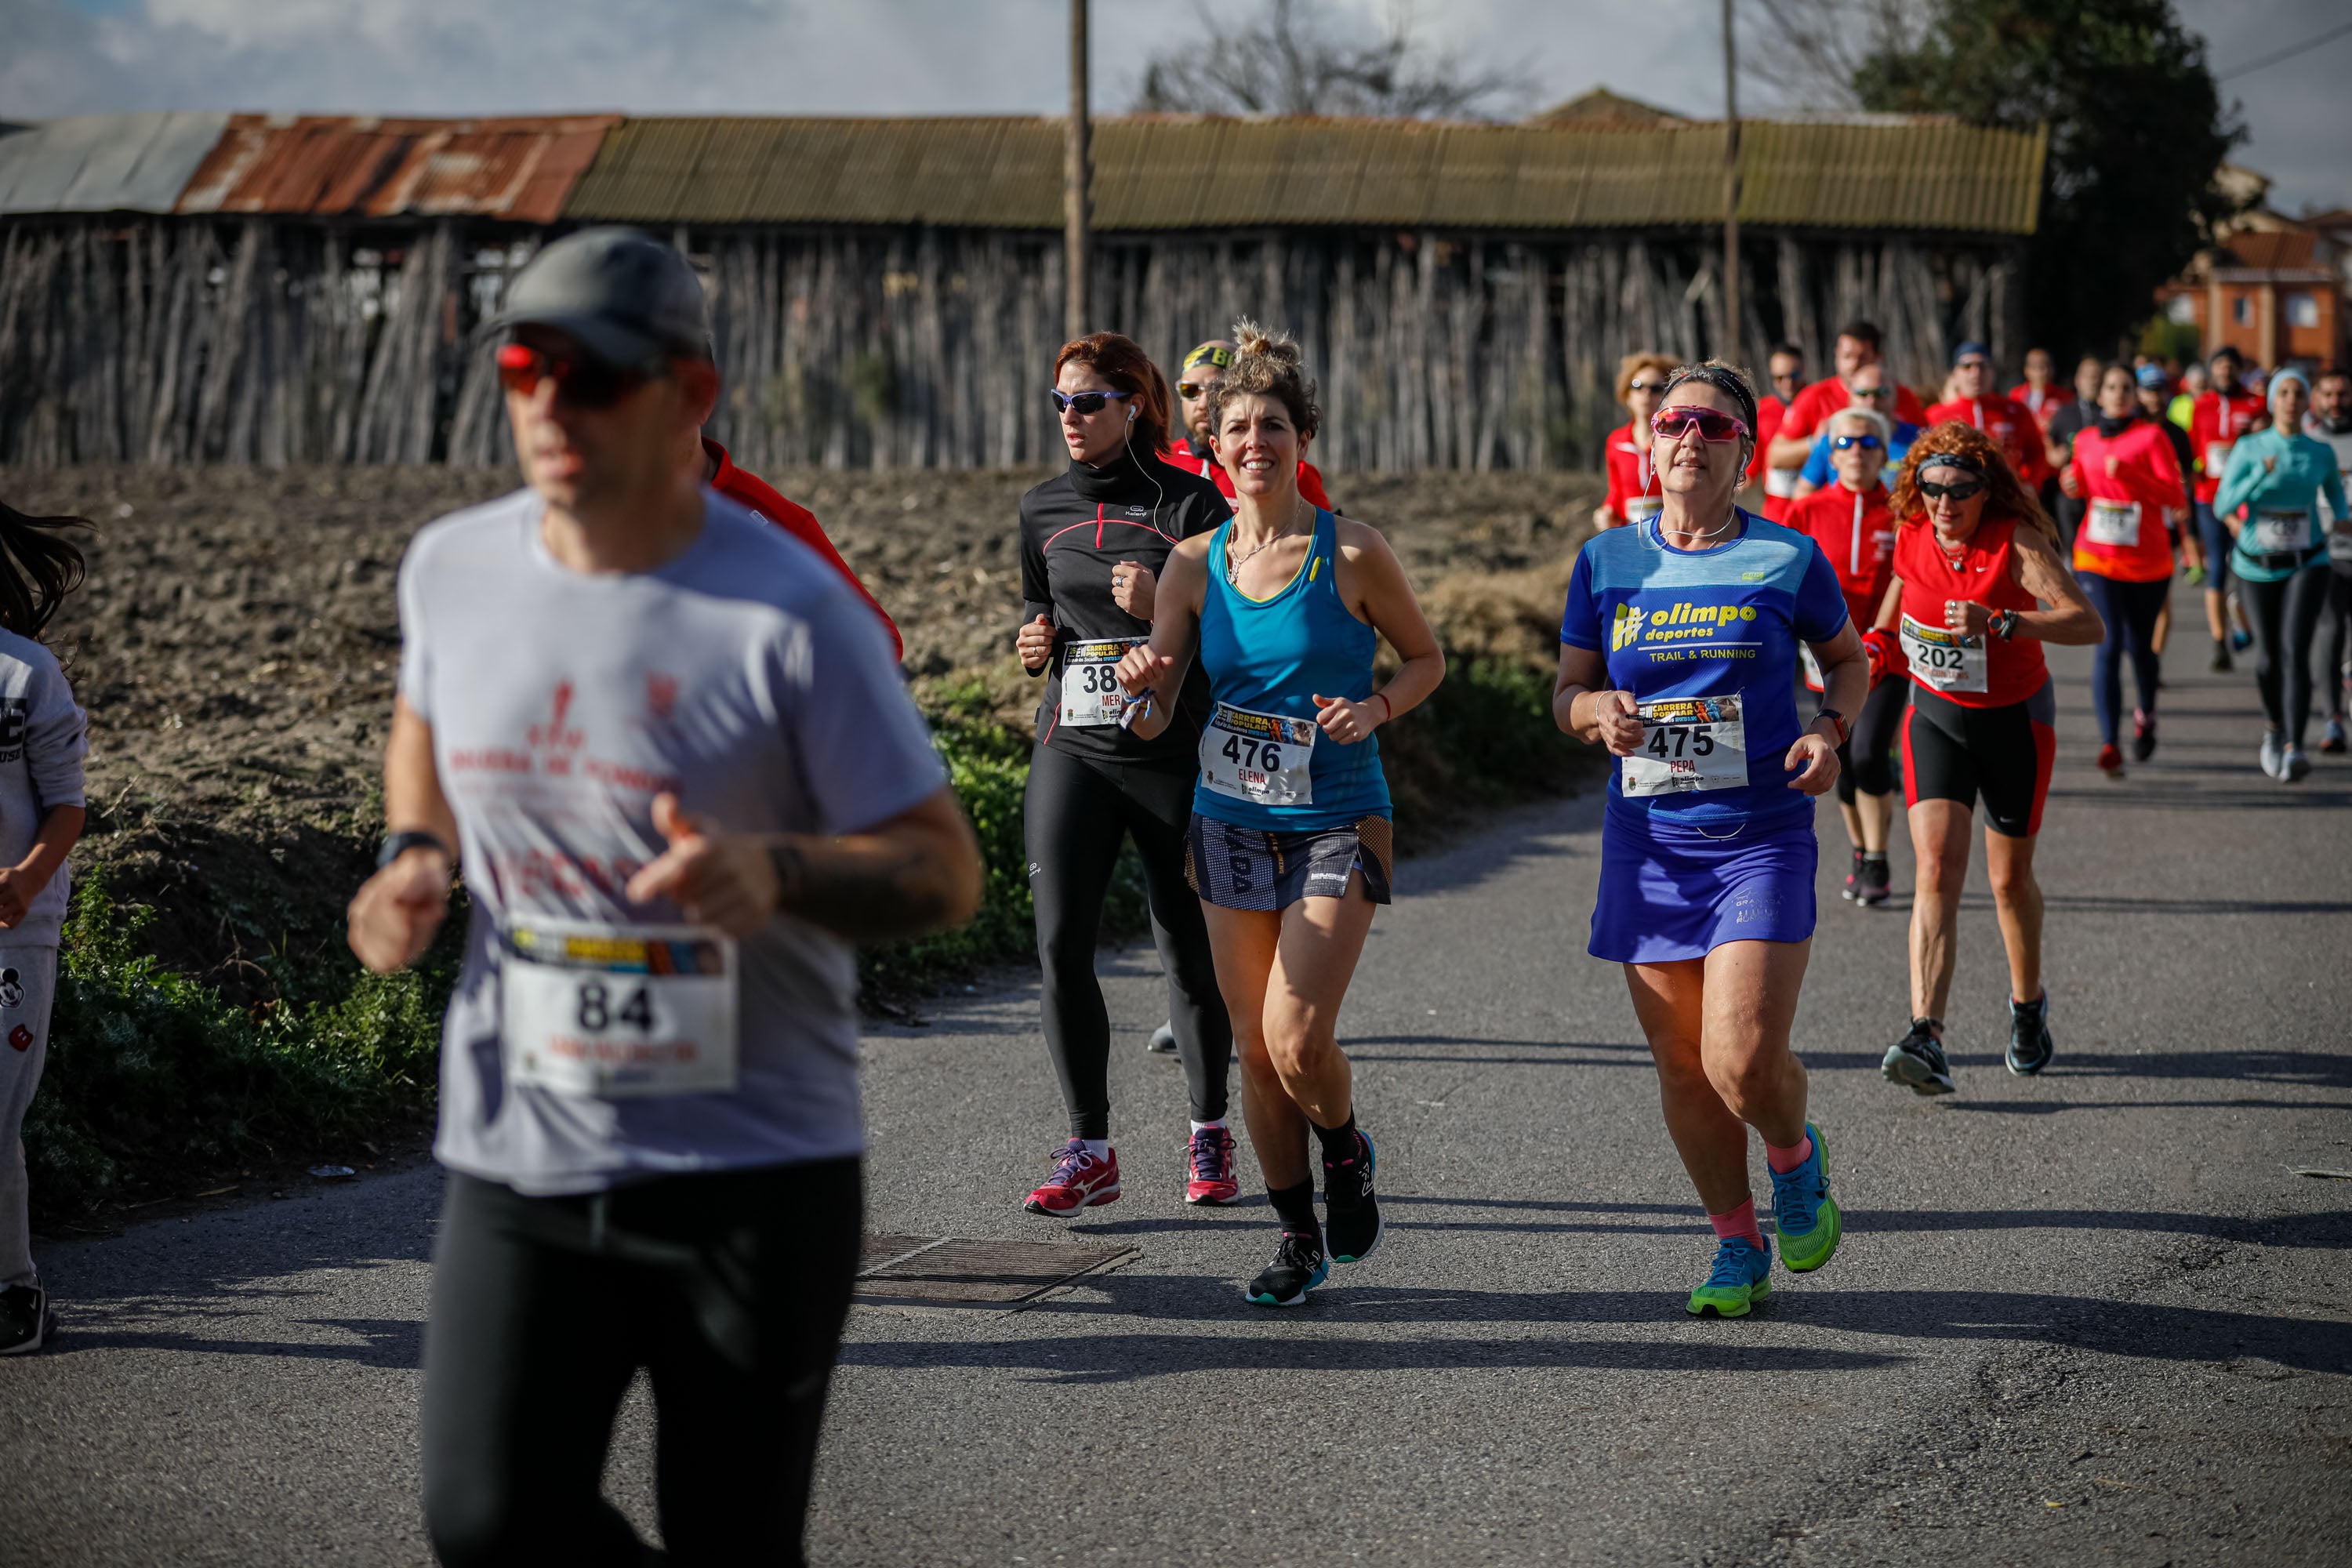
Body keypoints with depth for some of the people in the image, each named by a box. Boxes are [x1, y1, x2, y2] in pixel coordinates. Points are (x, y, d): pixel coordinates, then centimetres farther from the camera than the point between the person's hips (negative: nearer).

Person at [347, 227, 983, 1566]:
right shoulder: (454, 567, 3)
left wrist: (774, 873, -30)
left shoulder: (793, 614, -13)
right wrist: (413, 856, 5)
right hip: (519, 1159, 4)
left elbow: (946, 869, -10)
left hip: (759, 1172, -3)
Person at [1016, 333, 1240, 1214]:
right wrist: (1032, 640, 4)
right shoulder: (1044, 507, 10)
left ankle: (1208, 1133, 25)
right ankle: (1090, 1151, 2)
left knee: (1189, 951, 5)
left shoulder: (1189, 502, -4)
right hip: (1071, 751, 3)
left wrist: (1164, 606, -19)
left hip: (1175, 753, -3)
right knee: (1060, 945, -7)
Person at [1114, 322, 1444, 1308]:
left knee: (1298, 1043, -15)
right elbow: (1154, 719, 3)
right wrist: (1143, 686, -20)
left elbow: (1426, 659, 6)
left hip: (1337, 823, -4)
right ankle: (1300, 1237, 22)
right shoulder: (1195, 563, 2)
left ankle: (1346, 1155, 18)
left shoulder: (1352, 555, -7)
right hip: (1232, 822, 4)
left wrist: (1374, 709, -14)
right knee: (1255, 1048, 6)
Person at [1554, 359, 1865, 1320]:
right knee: (1682, 1067, 7)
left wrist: (1830, 732, -5)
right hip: (1647, 844, 3)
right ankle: (1738, 1248, 25)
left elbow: (1847, 657, 15)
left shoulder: (1787, 558, -1)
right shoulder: (1607, 562, 5)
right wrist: (1598, 712, -12)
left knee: (1745, 1063, -15)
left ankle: (1796, 1156, 20)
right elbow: (1565, 693, 11)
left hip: (1761, 840, -3)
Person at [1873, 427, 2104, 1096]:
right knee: (1935, 870, -15)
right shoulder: (1910, 538, -6)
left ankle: (2028, 1003, 40)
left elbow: (2088, 624, -31)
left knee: (2010, 878, 11)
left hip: (2015, 721, -2)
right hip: (1936, 716, 2)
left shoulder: (2017, 541, -20)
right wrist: (1881, 640, 0)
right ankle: (1926, 1038, -26)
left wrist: (2000, 623, -41)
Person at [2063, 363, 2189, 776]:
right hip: (2096, 560, 1)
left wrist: (2129, 474, -24)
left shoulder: (2151, 435, -5)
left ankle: (2146, 714, 44)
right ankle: (2109, 745, -18)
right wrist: (2074, 486, 3)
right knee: (2108, 646, -13)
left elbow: (2176, 496, -13)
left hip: (2147, 561, -1)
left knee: (2139, 646, 14)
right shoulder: (2086, 440, 7)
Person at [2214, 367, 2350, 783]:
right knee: (2268, 657, 10)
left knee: (2295, 653, -19)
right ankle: (2275, 725, 41)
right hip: (2257, 568, 1)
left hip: (2307, 565, -1)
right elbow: (2222, 507, -14)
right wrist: (2262, 474, -26)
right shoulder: (2248, 449, -5)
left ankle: (2293, 750, -27)